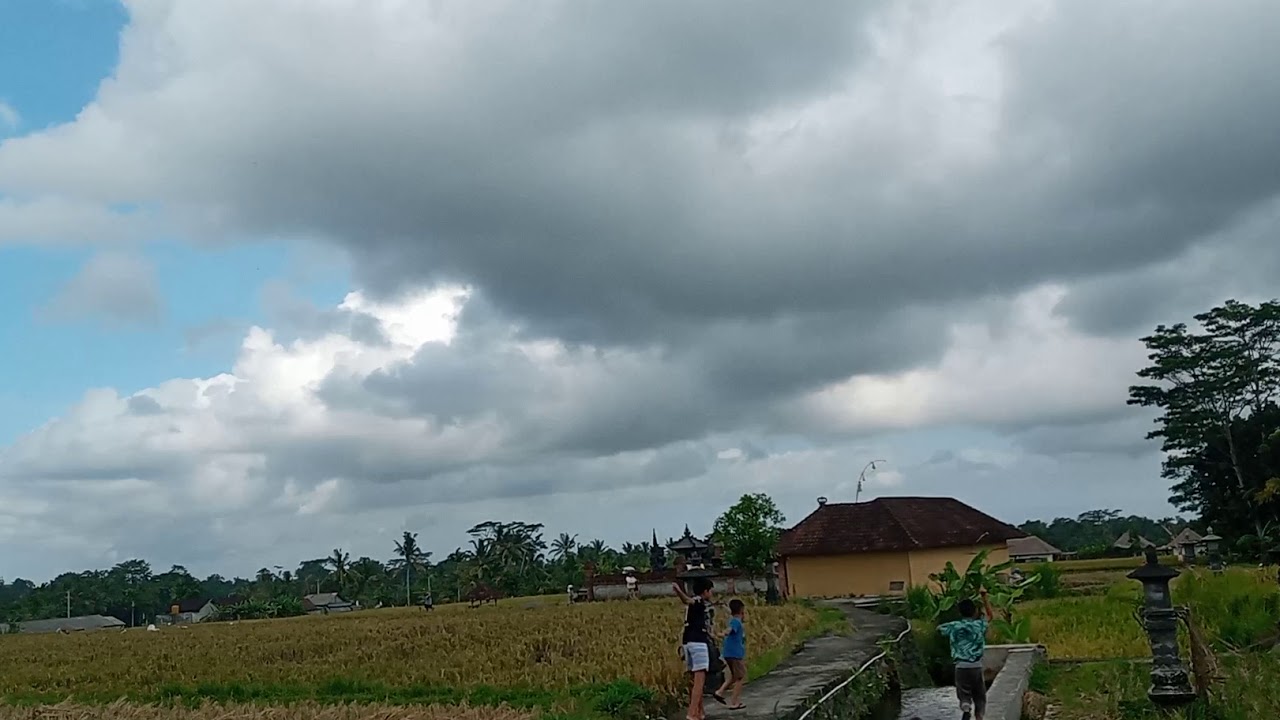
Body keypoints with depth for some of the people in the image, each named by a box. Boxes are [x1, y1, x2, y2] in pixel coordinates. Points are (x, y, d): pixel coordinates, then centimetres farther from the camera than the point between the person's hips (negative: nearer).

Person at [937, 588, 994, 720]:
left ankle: (966, 709, -27)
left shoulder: (953, 626, 3)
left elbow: (939, 628, 22)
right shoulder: (979, 625, 1)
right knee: (979, 697, 14)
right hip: (976, 666, 0)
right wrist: (984, 596, 21)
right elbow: (990, 615, 20)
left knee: (964, 695, 4)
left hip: (961, 667, 0)